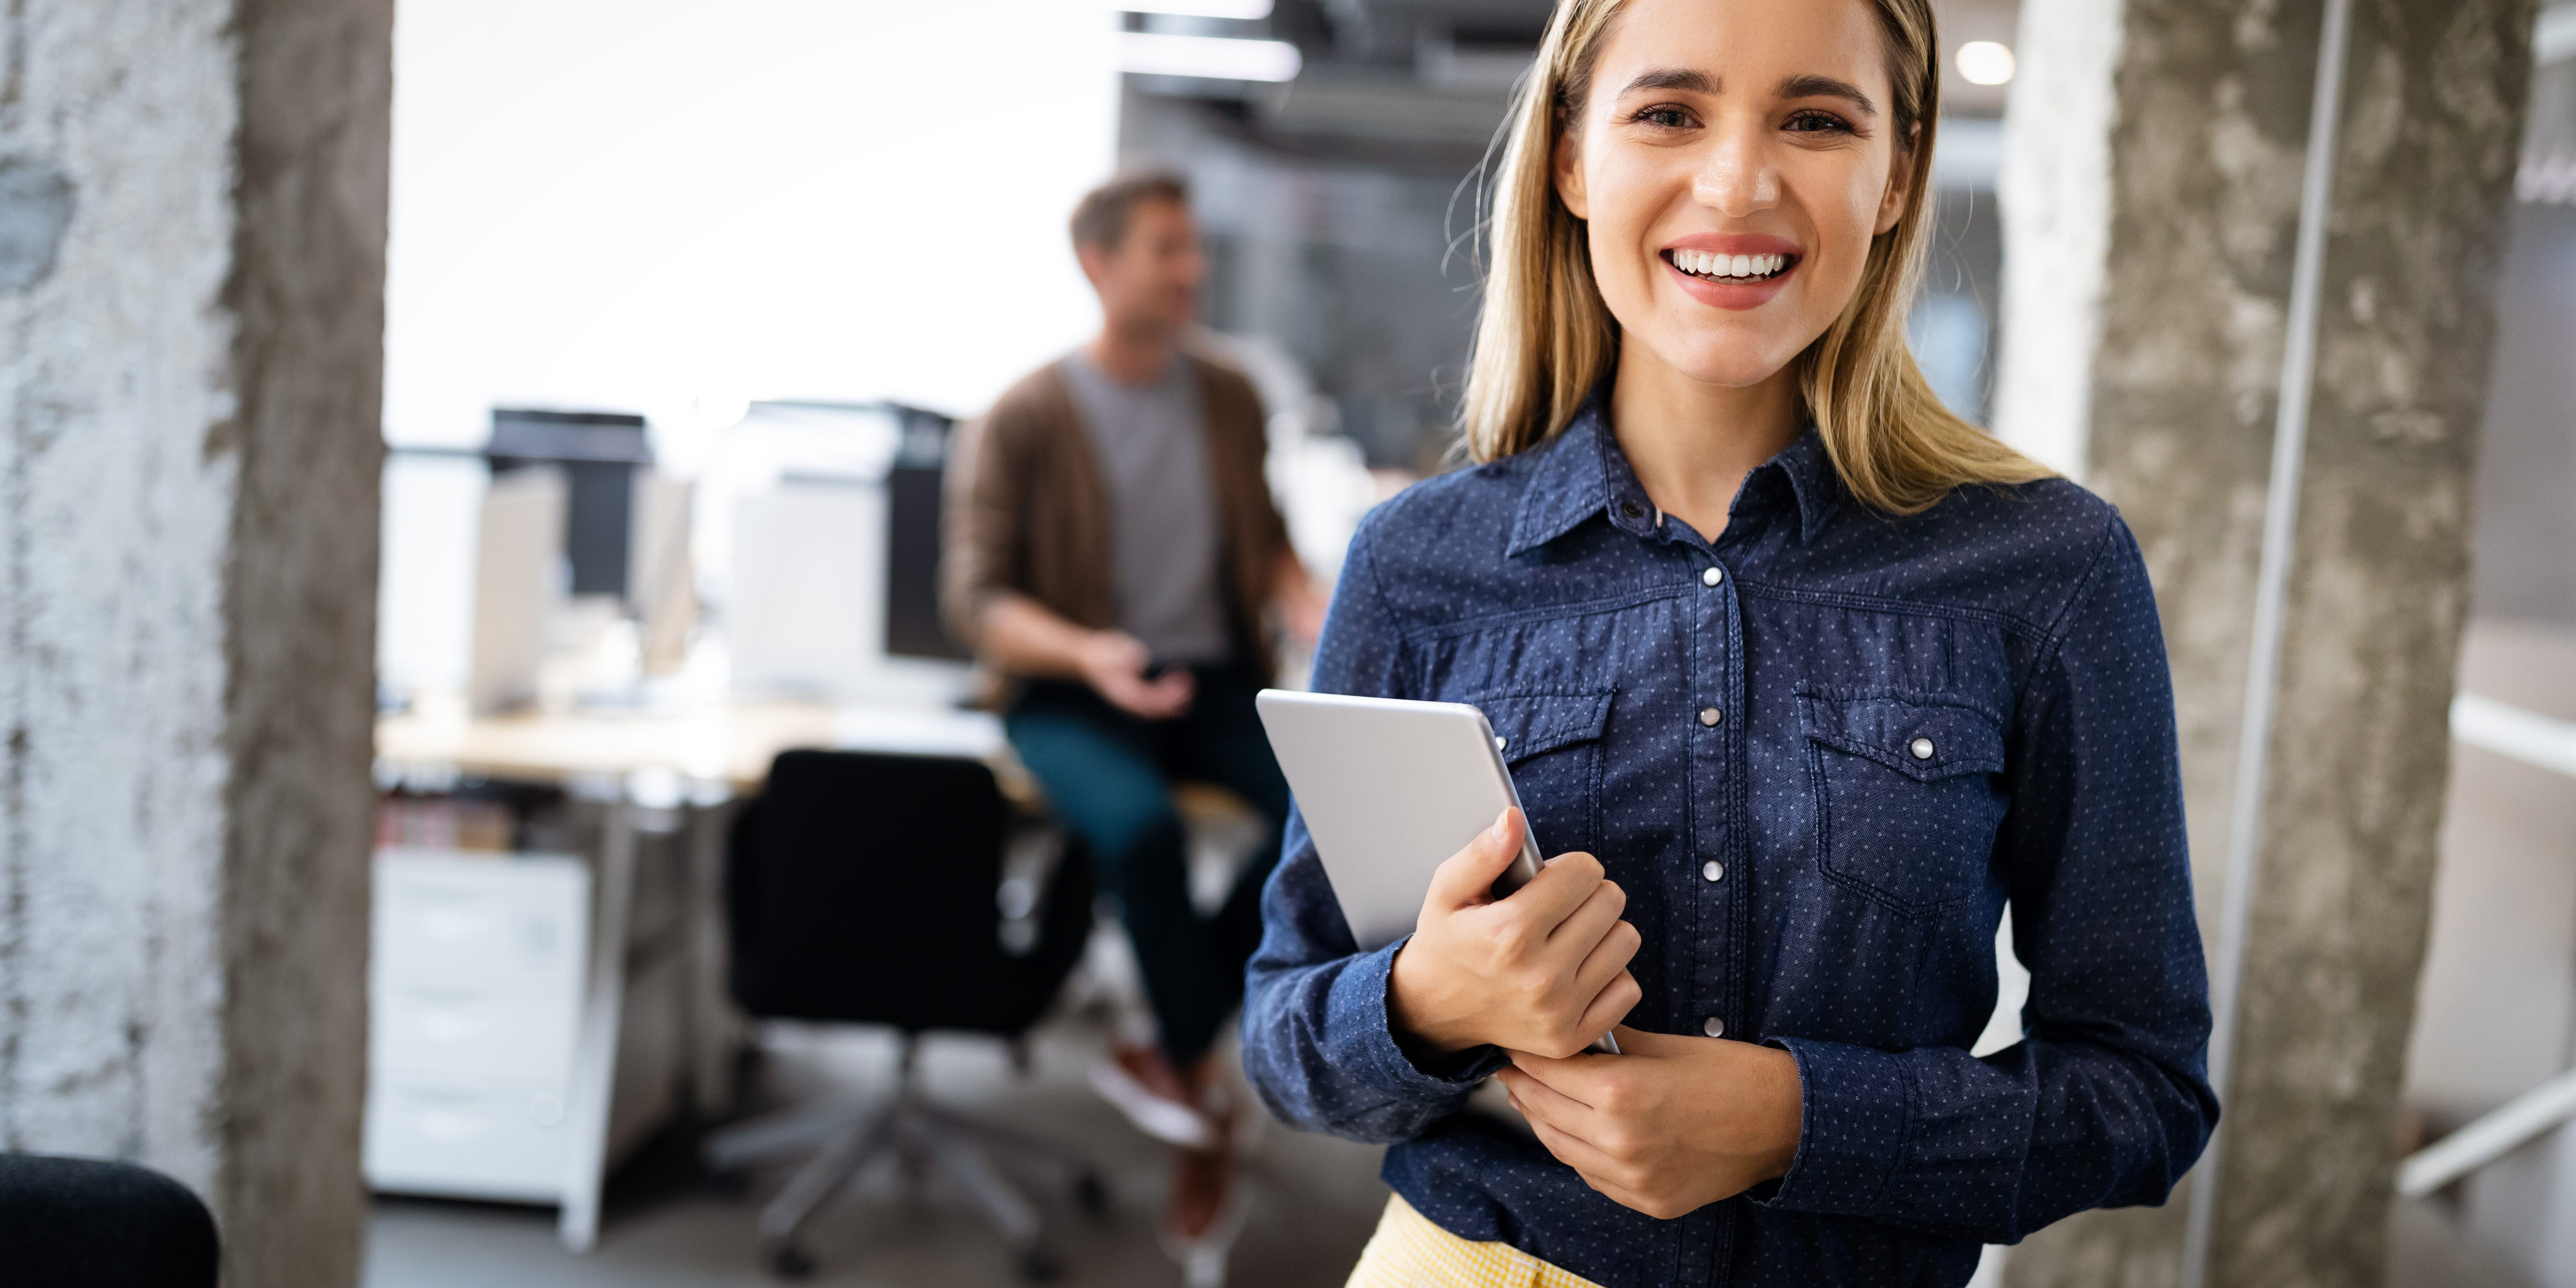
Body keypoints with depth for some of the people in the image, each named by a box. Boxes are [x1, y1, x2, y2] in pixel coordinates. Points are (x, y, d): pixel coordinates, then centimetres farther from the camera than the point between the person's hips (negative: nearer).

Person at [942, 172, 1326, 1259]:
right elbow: (976, 599, -8)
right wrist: (1088, 652, -27)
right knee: (1140, 827, -36)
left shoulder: (1229, 397, 10)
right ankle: (1199, 1103, -10)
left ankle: (1173, 1056, -8)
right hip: (1071, 698, -4)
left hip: (1214, 680, 4)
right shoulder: (1023, 421, -5)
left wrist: (1312, 608, -5)